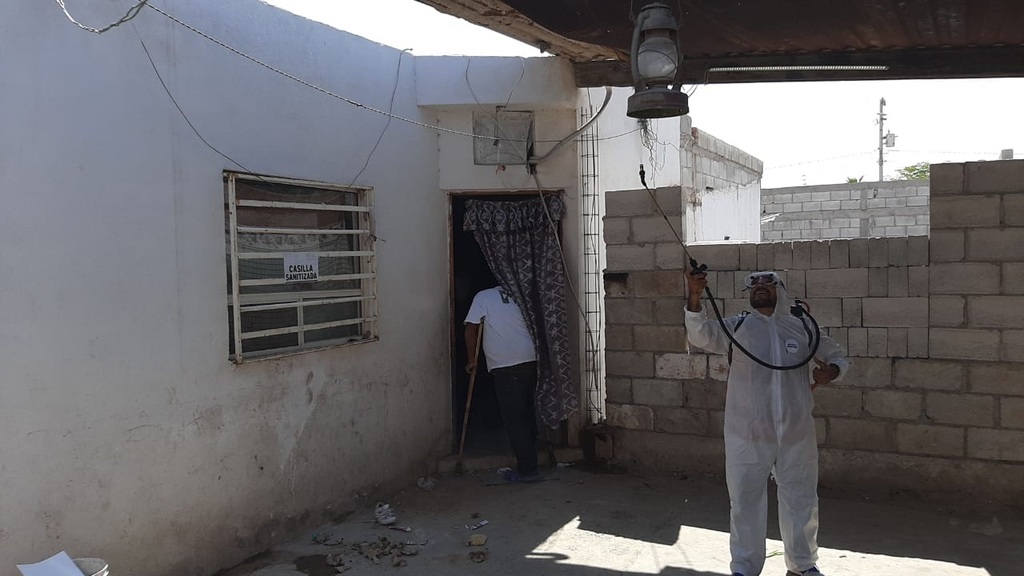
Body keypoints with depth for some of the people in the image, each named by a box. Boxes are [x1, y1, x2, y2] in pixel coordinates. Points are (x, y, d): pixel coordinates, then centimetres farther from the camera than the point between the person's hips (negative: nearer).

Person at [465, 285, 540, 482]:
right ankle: (529, 461, 31)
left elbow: (471, 329, -1)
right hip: (530, 360, 6)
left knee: (513, 418, -1)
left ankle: (527, 469, -1)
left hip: (505, 366, -6)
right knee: (527, 413, 19)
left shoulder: (483, 297, 4)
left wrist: (472, 360, 8)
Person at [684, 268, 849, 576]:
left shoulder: (803, 328, 5)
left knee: (801, 501, 15)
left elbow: (837, 356, 17)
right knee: (745, 501, 7)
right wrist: (695, 296, -36)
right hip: (747, 435, -2)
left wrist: (831, 371, -7)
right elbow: (701, 335, -19)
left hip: (796, 434, 2)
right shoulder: (736, 326, -1)